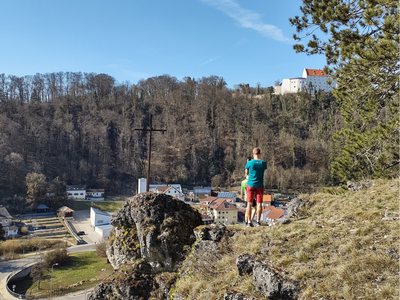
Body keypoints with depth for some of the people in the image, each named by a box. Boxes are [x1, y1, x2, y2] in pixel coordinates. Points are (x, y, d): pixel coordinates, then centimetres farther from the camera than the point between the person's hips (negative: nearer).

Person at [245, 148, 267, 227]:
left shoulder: (249, 163, -10)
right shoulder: (263, 163, -6)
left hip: (250, 184, 0)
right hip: (259, 185, 1)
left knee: (249, 203, 5)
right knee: (259, 203, 6)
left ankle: (249, 222, 4)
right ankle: (258, 221, 6)